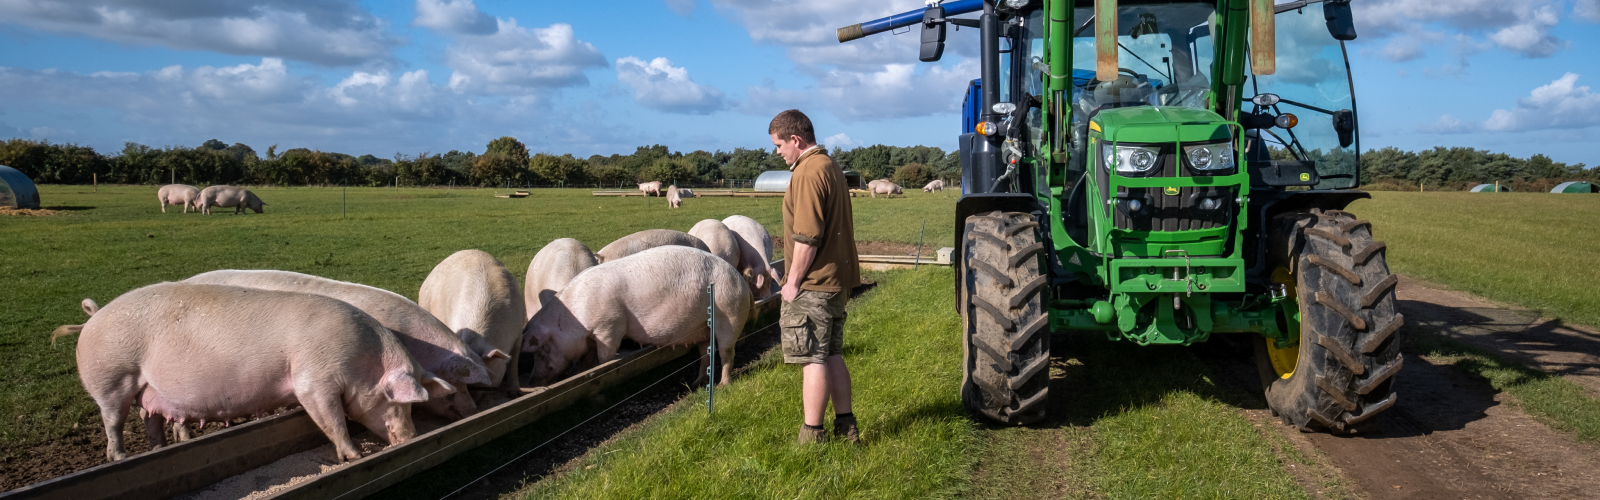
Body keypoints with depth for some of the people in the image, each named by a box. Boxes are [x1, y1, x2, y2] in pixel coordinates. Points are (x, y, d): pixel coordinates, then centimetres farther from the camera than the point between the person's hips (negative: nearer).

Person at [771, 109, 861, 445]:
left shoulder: (808, 172, -16)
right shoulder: (831, 167, 16)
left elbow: (806, 237, -22)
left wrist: (793, 281, -14)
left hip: (812, 285, -10)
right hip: (837, 280, 10)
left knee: (813, 359, -3)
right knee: (832, 355, 15)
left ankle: (812, 436, 3)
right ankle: (845, 427, 22)